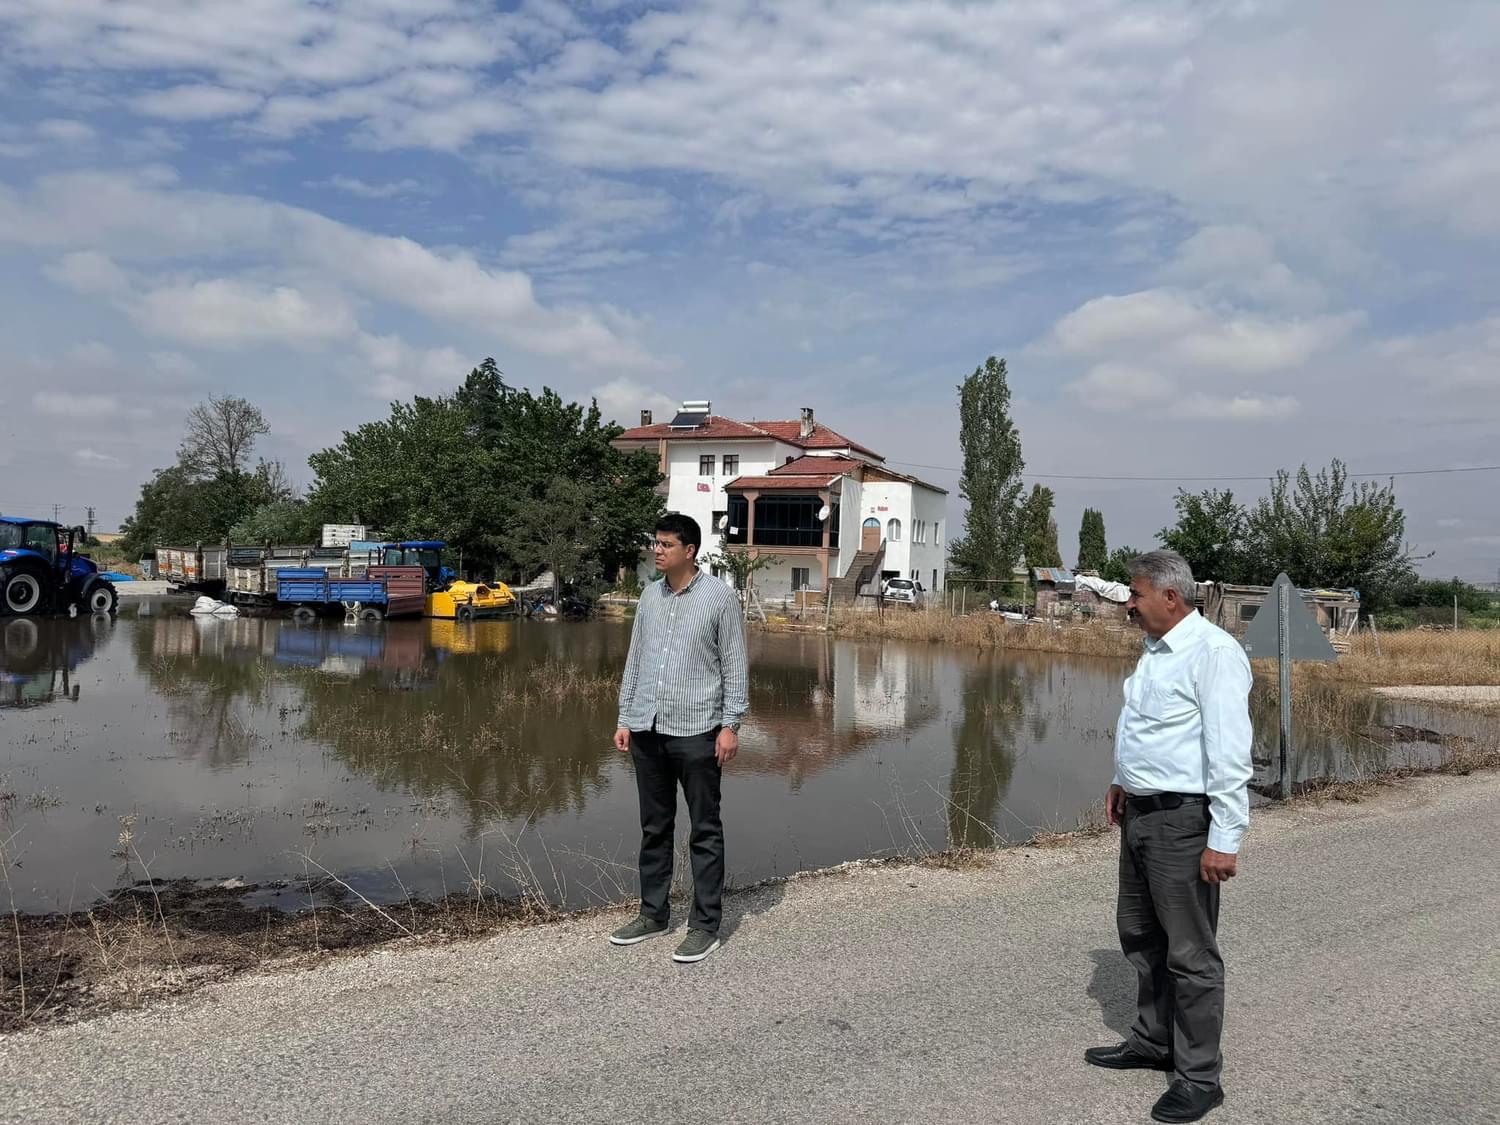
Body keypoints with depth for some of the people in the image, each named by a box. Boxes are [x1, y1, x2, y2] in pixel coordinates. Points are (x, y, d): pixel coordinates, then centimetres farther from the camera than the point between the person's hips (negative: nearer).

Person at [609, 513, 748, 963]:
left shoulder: (720, 597, -4)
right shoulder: (650, 596, 10)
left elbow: (734, 666, -5)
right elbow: (635, 660, 15)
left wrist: (731, 724, -10)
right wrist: (625, 718, 11)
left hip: (695, 731, -5)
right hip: (647, 729, 5)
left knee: (705, 832, 4)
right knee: (654, 828, 13)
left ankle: (705, 925, 12)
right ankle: (654, 913, 26)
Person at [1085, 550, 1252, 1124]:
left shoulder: (1214, 652, -19)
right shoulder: (1155, 649, 11)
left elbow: (1229, 753, -22)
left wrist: (1224, 840, -23)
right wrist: (1124, 780, 22)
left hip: (1183, 822, -10)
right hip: (1140, 814, 10)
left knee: (1190, 953, 2)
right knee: (1140, 934, 21)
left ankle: (1199, 1077, 17)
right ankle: (1153, 1040, 39)